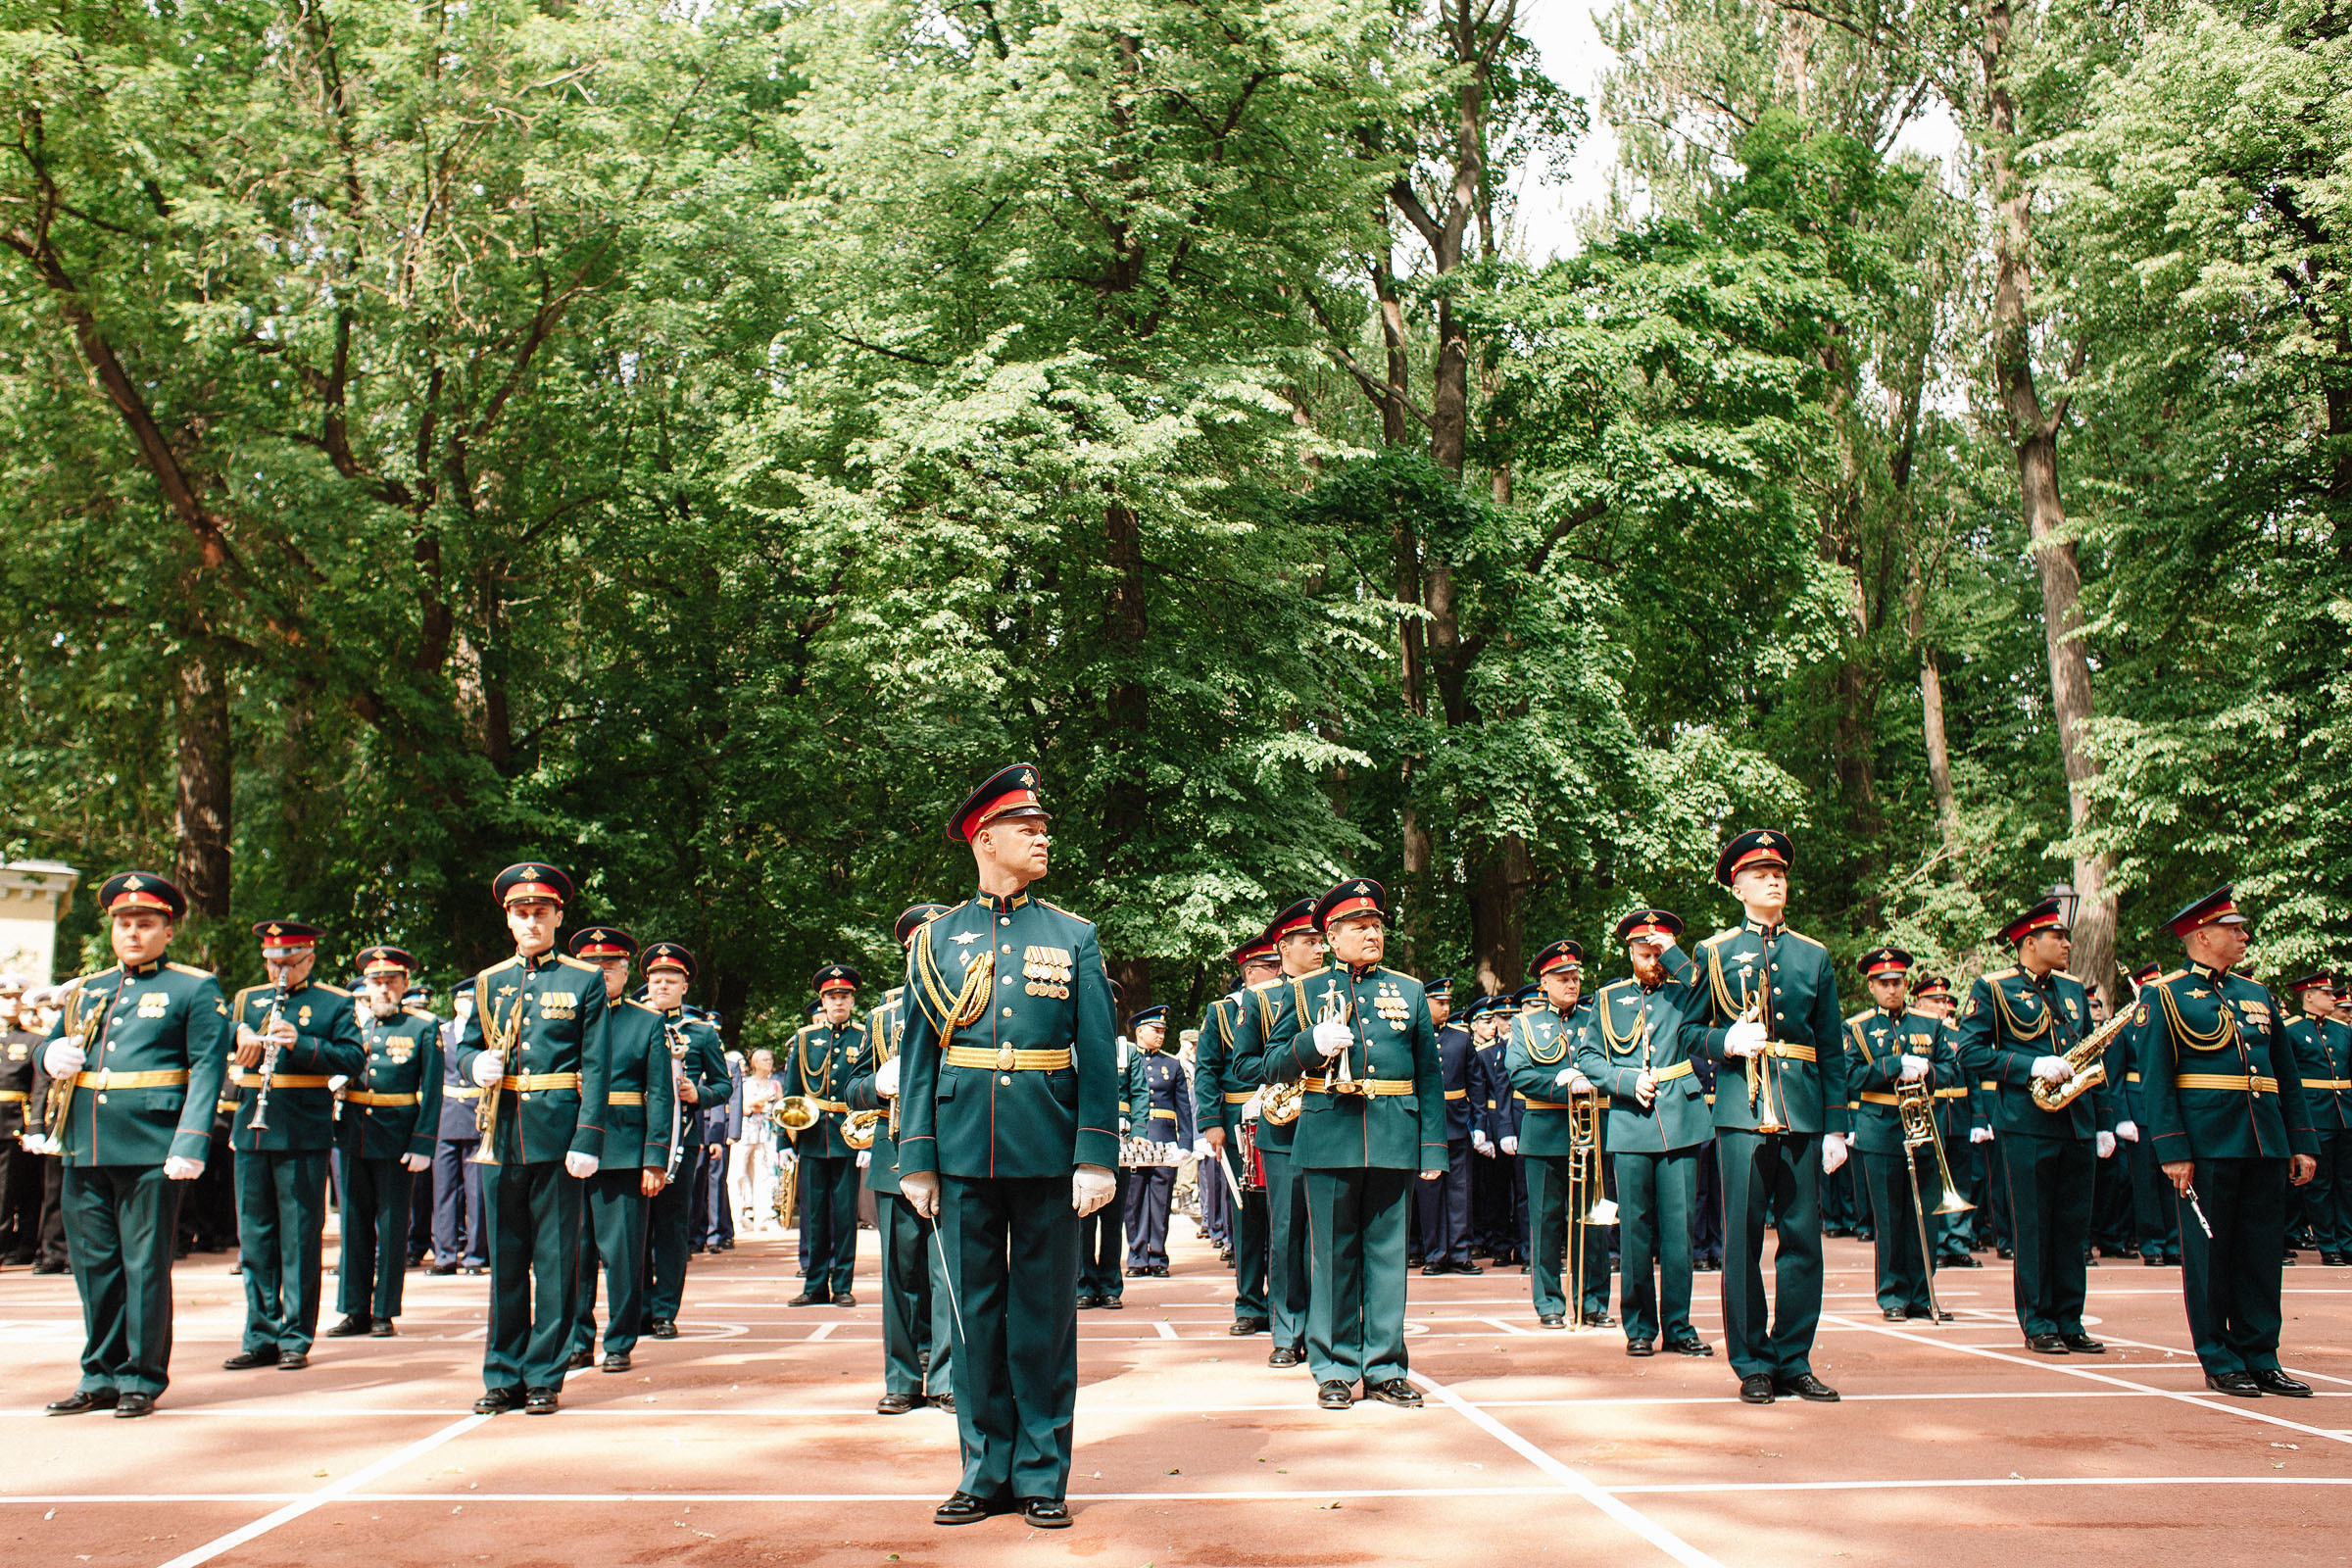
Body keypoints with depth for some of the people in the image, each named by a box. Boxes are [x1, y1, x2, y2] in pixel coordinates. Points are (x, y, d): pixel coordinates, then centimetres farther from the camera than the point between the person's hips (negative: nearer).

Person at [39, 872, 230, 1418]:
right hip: (84, 1148, 5)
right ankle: (102, 1377, 20)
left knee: (145, 1265, 0)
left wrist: (190, 1145, -17)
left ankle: (142, 1379, 9)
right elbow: (48, 1047, 27)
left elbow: (207, 1070, -6)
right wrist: (54, 1055, 1)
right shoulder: (87, 991, 19)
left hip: (150, 1148, -5)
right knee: (94, 1264, 10)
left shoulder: (194, 989, 2)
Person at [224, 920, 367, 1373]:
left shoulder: (335, 1003, 3)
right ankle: (261, 1338, 17)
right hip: (251, 1132, 4)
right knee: (255, 1238, 8)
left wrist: (301, 1042, -21)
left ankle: (296, 1339, 7)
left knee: (300, 1240, 0)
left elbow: (354, 1057, -9)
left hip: (304, 1133, -4)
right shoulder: (245, 1001, 16)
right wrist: (238, 1036, -10)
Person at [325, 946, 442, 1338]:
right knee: (355, 1223, 9)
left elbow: (432, 1091, -4)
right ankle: (355, 1310, 17)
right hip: (353, 1136, 4)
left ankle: (384, 1312, 12)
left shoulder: (424, 1026, -2)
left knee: (392, 1226, 3)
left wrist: (422, 1144, -11)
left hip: (396, 1140, -3)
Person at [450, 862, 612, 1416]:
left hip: (558, 1137, -3)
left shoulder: (585, 981, 2)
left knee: (555, 1261, 2)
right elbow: (464, 1048, 19)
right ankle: (503, 1376, 18)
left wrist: (587, 1140, -12)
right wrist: (477, 1064, -7)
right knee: (504, 1261, 9)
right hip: (501, 1136, 4)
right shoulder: (488, 982, 13)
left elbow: (597, 1068, -3)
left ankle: (545, 1377, 10)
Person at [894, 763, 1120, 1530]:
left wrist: (1096, 1157, -7)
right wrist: (916, 1160, 0)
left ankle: (1041, 1474, 16)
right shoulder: (937, 937, 7)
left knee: (1045, 1316, 5)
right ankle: (985, 1471, 19)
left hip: (1047, 1153, 0)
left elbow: (1098, 1056, 2)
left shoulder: (1074, 937, 6)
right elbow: (917, 1055, 6)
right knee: (974, 1314, 7)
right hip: (964, 1151, 1)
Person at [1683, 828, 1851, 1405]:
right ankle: (1752, 1364, 7)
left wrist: (1835, 1127, 6)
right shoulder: (1714, 952, 8)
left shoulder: (1814, 956, 14)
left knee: (1803, 1237, 3)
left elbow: (1833, 1049, 13)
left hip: (1803, 1111, 3)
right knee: (1743, 1238, -1)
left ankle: (1792, 1359, 14)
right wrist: (1727, 1042, -12)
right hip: (1742, 1111, -2)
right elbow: (1689, 1030, 10)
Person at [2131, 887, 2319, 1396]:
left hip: (2265, 1144, 6)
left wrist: (2303, 1143, 9)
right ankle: (2220, 1361, 9)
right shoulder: (2164, 996, -2)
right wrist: (2173, 1152, -15)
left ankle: (2260, 1358, 15)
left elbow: (2288, 1077, 18)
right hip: (2207, 1146, -6)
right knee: (2209, 1254, 1)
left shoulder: (2258, 995, 16)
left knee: (2261, 1252, 7)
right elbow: (2155, 1082, -8)